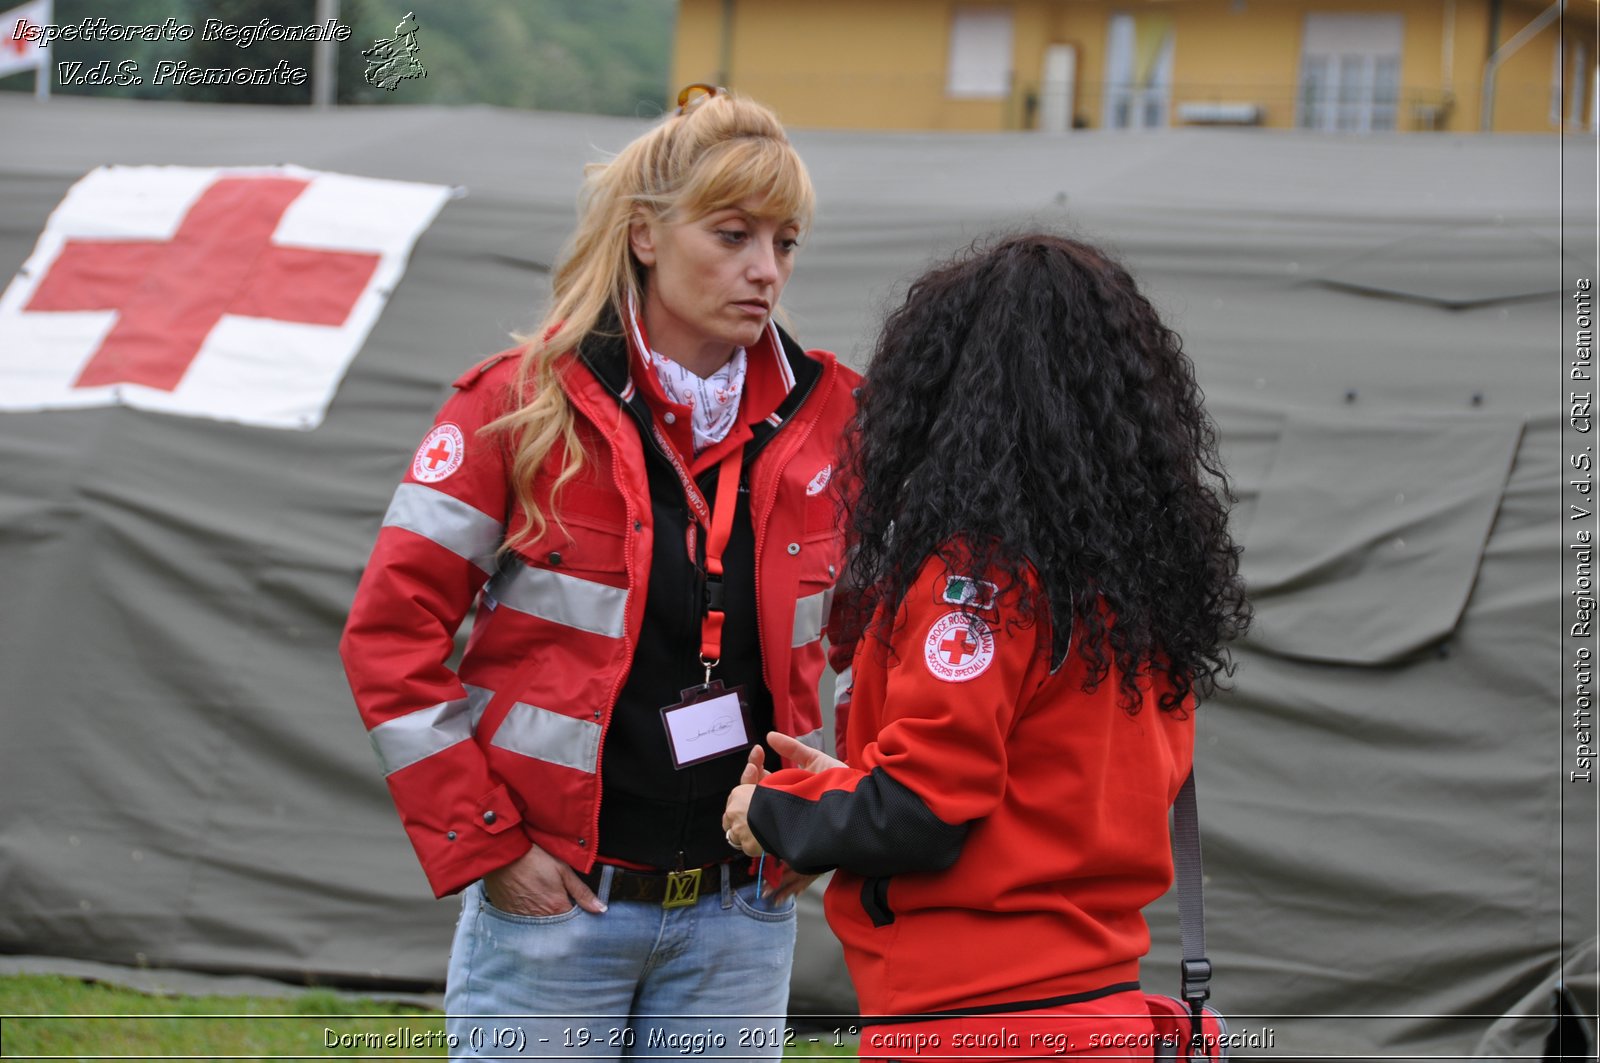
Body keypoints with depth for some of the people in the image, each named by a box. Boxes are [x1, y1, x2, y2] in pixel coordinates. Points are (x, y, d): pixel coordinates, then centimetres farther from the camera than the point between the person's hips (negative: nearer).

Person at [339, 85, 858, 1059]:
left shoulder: (824, 422, 2)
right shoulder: (522, 410, -6)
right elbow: (391, 633, -6)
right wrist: (480, 847, -8)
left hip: (739, 919, 3)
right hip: (555, 904, -3)